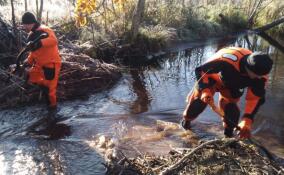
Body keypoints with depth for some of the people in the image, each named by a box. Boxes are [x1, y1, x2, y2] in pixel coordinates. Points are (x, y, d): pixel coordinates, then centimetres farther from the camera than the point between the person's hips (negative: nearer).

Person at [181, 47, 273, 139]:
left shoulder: (260, 75, -31)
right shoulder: (228, 60, -46)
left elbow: (255, 98, -22)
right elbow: (202, 70, -34)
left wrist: (247, 121, -30)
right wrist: (205, 90, -46)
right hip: (213, 78, -3)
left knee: (231, 110, -9)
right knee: (198, 101, -3)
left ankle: (229, 132, 19)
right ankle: (186, 119, 28)